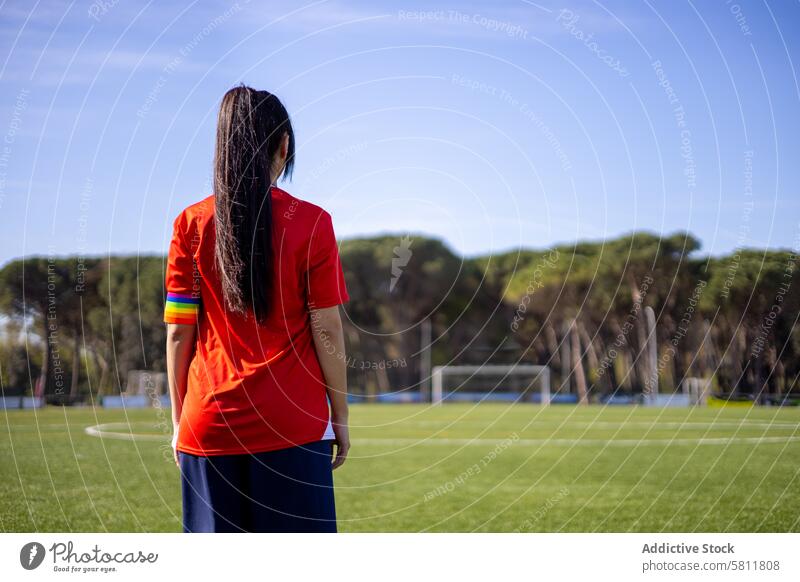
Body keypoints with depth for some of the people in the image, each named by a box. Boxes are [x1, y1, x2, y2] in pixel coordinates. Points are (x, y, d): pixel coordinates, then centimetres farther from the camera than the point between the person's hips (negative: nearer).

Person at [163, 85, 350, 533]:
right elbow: (327, 330, -3)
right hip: (292, 423, -2)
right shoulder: (310, 223, -3)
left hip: (209, 424, 2)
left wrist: (179, 420, 11)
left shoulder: (192, 225, 2)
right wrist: (341, 417, 6)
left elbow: (179, 332, 3)